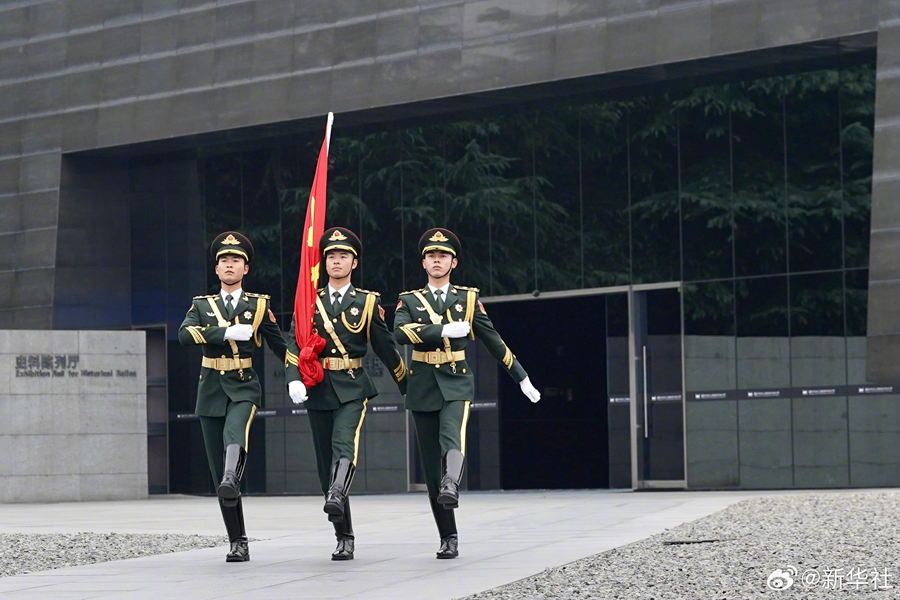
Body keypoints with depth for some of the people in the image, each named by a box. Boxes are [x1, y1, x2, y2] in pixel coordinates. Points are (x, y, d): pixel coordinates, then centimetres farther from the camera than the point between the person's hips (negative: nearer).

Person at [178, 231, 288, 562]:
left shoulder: (259, 305, 7)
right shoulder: (202, 305, 10)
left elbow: (280, 345, 9)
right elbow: (185, 334, -9)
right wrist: (227, 332, -19)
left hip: (244, 388, -2)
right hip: (211, 391, 2)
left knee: (234, 434, -36)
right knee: (218, 469, 1)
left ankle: (231, 480, -63)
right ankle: (238, 543, 7)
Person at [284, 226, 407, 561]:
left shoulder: (367, 302, 6)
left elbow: (386, 348, 10)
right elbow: (294, 344, -3)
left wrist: (408, 388, 14)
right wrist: (294, 380, -20)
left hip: (353, 389, -3)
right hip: (318, 391, 3)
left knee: (344, 444, -28)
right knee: (325, 462, 4)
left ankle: (336, 498, -52)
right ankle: (344, 539, 11)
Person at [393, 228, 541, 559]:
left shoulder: (468, 298, 9)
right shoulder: (410, 300, 8)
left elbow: (494, 341, 14)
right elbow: (400, 333, -13)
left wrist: (522, 378, 15)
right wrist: (444, 330, -18)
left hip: (456, 385, -2)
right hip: (423, 389, 2)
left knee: (452, 436, -32)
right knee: (431, 464, 2)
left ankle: (451, 488, -59)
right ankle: (448, 538, 10)